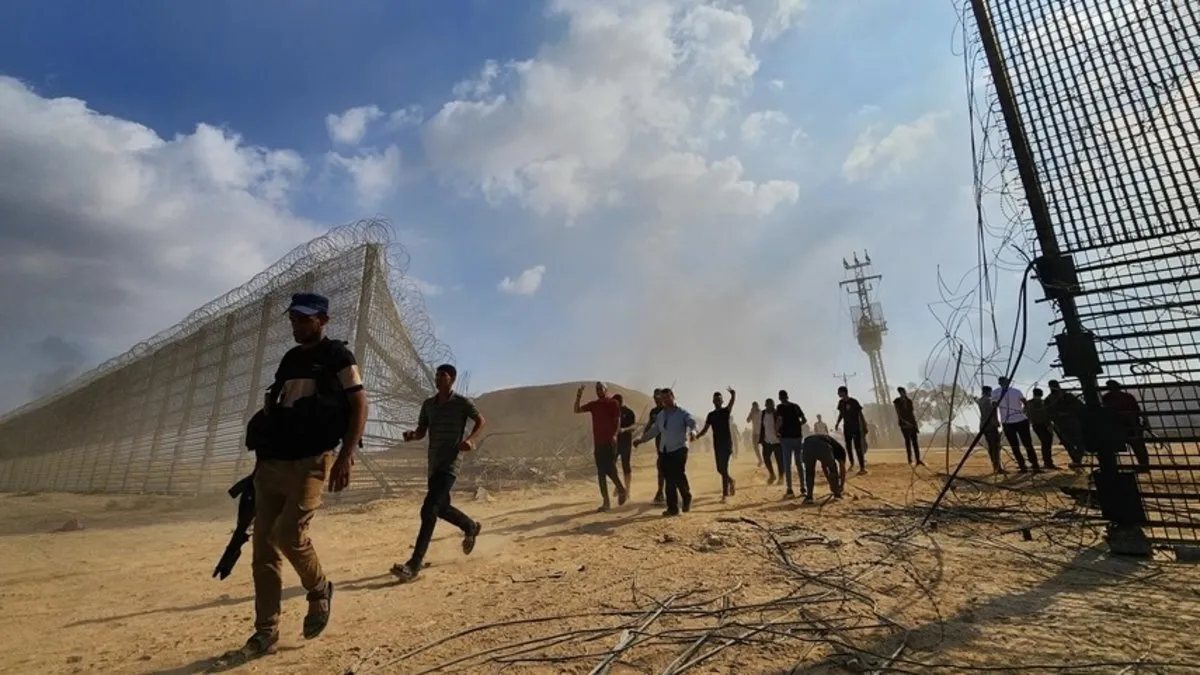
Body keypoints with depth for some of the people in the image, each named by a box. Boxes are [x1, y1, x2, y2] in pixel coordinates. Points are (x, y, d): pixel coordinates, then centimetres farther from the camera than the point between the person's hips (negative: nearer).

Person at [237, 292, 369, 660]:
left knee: (289, 534, -15)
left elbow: (359, 406, -9)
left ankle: (319, 590, 14)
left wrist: (345, 457, -17)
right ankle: (266, 631, 18)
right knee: (263, 546, 6)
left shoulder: (337, 355, -3)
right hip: (272, 462, 7)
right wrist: (261, 451, 8)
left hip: (311, 461, -7)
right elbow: (271, 408, 23)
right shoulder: (289, 359, 17)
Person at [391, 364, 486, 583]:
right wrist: (412, 435, -10)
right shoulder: (428, 404, 10)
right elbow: (422, 431, 14)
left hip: (450, 464, -7)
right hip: (434, 464, 7)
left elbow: (482, 422, 1)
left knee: (429, 510, -16)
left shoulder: (462, 402, -7)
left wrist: (470, 440, -17)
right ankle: (471, 527, 44)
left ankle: (414, 564, -13)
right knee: (442, 508, 19)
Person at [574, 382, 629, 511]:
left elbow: (618, 420, -8)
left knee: (609, 469, -12)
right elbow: (577, 410, 10)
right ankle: (606, 502, 13)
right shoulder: (593, 404, 12)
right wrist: (578, 396, -3)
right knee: (601, 472, 6)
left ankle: (621, 490, 14)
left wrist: (615, 435, -22)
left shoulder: (613, 403, -3)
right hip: (598, 442, 6)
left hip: (610, 442, -6)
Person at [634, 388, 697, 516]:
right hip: (664, 451, 5)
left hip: (679, 449, -5)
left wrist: (692, 432, -40)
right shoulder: (660, 415, 15)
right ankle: (673, 508, 12)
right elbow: (654, 430, 24)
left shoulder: (683, 413, -2)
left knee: (679, 477, -12)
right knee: (669, 480, 3)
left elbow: (692, 423, -18)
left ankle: (687, 498, 18)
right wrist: (641, 439, 17)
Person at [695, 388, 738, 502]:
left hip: (727, 443, -5)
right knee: (720, 469, 9)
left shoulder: (726, 411, -1)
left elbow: (733, 400, -19)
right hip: (717, 444, 5)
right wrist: (696, 436, -8)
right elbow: (705, 430, 8)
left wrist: (733, 393, -38)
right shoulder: (711, 414, 10)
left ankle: (725, 494, -7)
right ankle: (731, 482, 35)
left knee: (724, 468, -11)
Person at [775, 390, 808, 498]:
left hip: (786, 437, -4)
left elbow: (779, 421, -20)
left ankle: (790, 490, -3)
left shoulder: (780, 407, -7)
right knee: (799, 463, 14)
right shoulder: (795, 406, 8)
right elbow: (804, 420, 10)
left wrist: (777, 430, -3)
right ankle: (802, 488, 16)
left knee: (787, 465, 0)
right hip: (797, 436, 4)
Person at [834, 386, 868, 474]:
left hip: (856, 427, -6)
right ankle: (852, 463, 28)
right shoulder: (841, 402, 4)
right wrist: (837, 423, 5)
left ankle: (862, 467, -5)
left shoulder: (854, 401, -12)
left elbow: (860, 414, -9)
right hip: (846, 427, 6)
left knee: (858, 447, -8)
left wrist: (864, 427, -11)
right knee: (848, 446, 12)